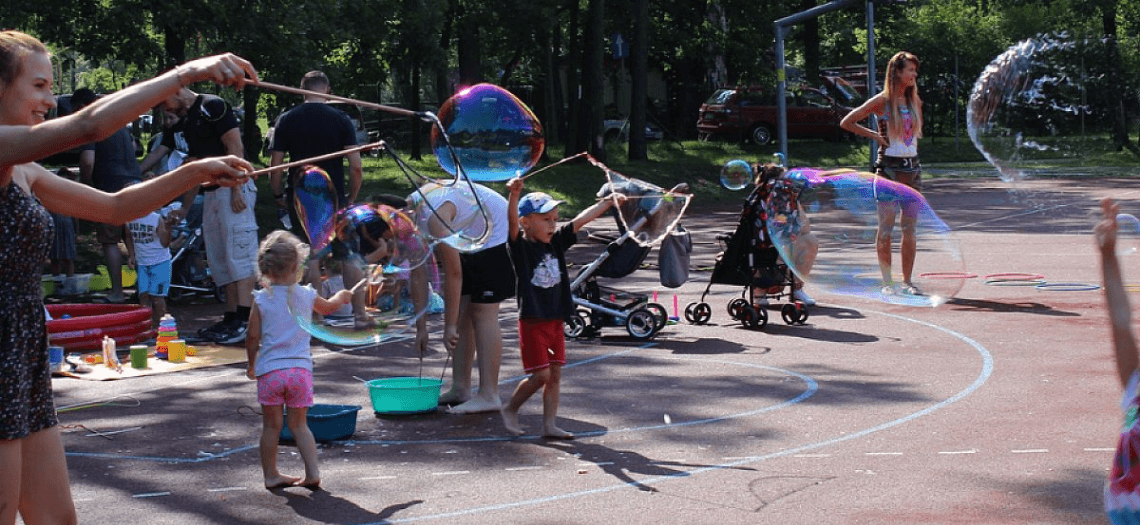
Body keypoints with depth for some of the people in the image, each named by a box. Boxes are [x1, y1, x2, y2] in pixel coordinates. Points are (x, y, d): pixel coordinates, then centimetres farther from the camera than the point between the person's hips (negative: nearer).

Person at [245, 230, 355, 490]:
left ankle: (270, 474, 17)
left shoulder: (261, 300, -3)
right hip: (300, 368, 2)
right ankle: (312, 472, 2)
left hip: (270, 370, -1)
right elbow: (329, 307, 27)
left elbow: (253, 338, -2)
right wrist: (342, 296, 49)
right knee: (299, 424, 11)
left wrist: (252, 364, 16)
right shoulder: (306, 295, 4)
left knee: (271, 425, 9)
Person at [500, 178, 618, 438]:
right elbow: (512, 223, -28)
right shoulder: (521, 246, -11)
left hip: (555, 321, 6)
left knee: (555, 374, 7)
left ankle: (549, 424, 13)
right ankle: (510, 410, 15)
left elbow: (580, 220, 9)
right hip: (533, 322, -6)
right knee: (540, 375, -5)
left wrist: (609, 201, 10)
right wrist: (514, 195, -45)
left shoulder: (556, 242, 7)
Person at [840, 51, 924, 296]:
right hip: (889, 167, -5)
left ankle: (907, 281, 9)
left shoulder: (914, 100, 11)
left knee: (910, 229, 4)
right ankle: (887, 281, 2)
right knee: (886, 227, -3)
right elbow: (846, 123, -3)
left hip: (912, 166, 5)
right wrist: (875, 136, -3)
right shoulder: (882, 101, -6)